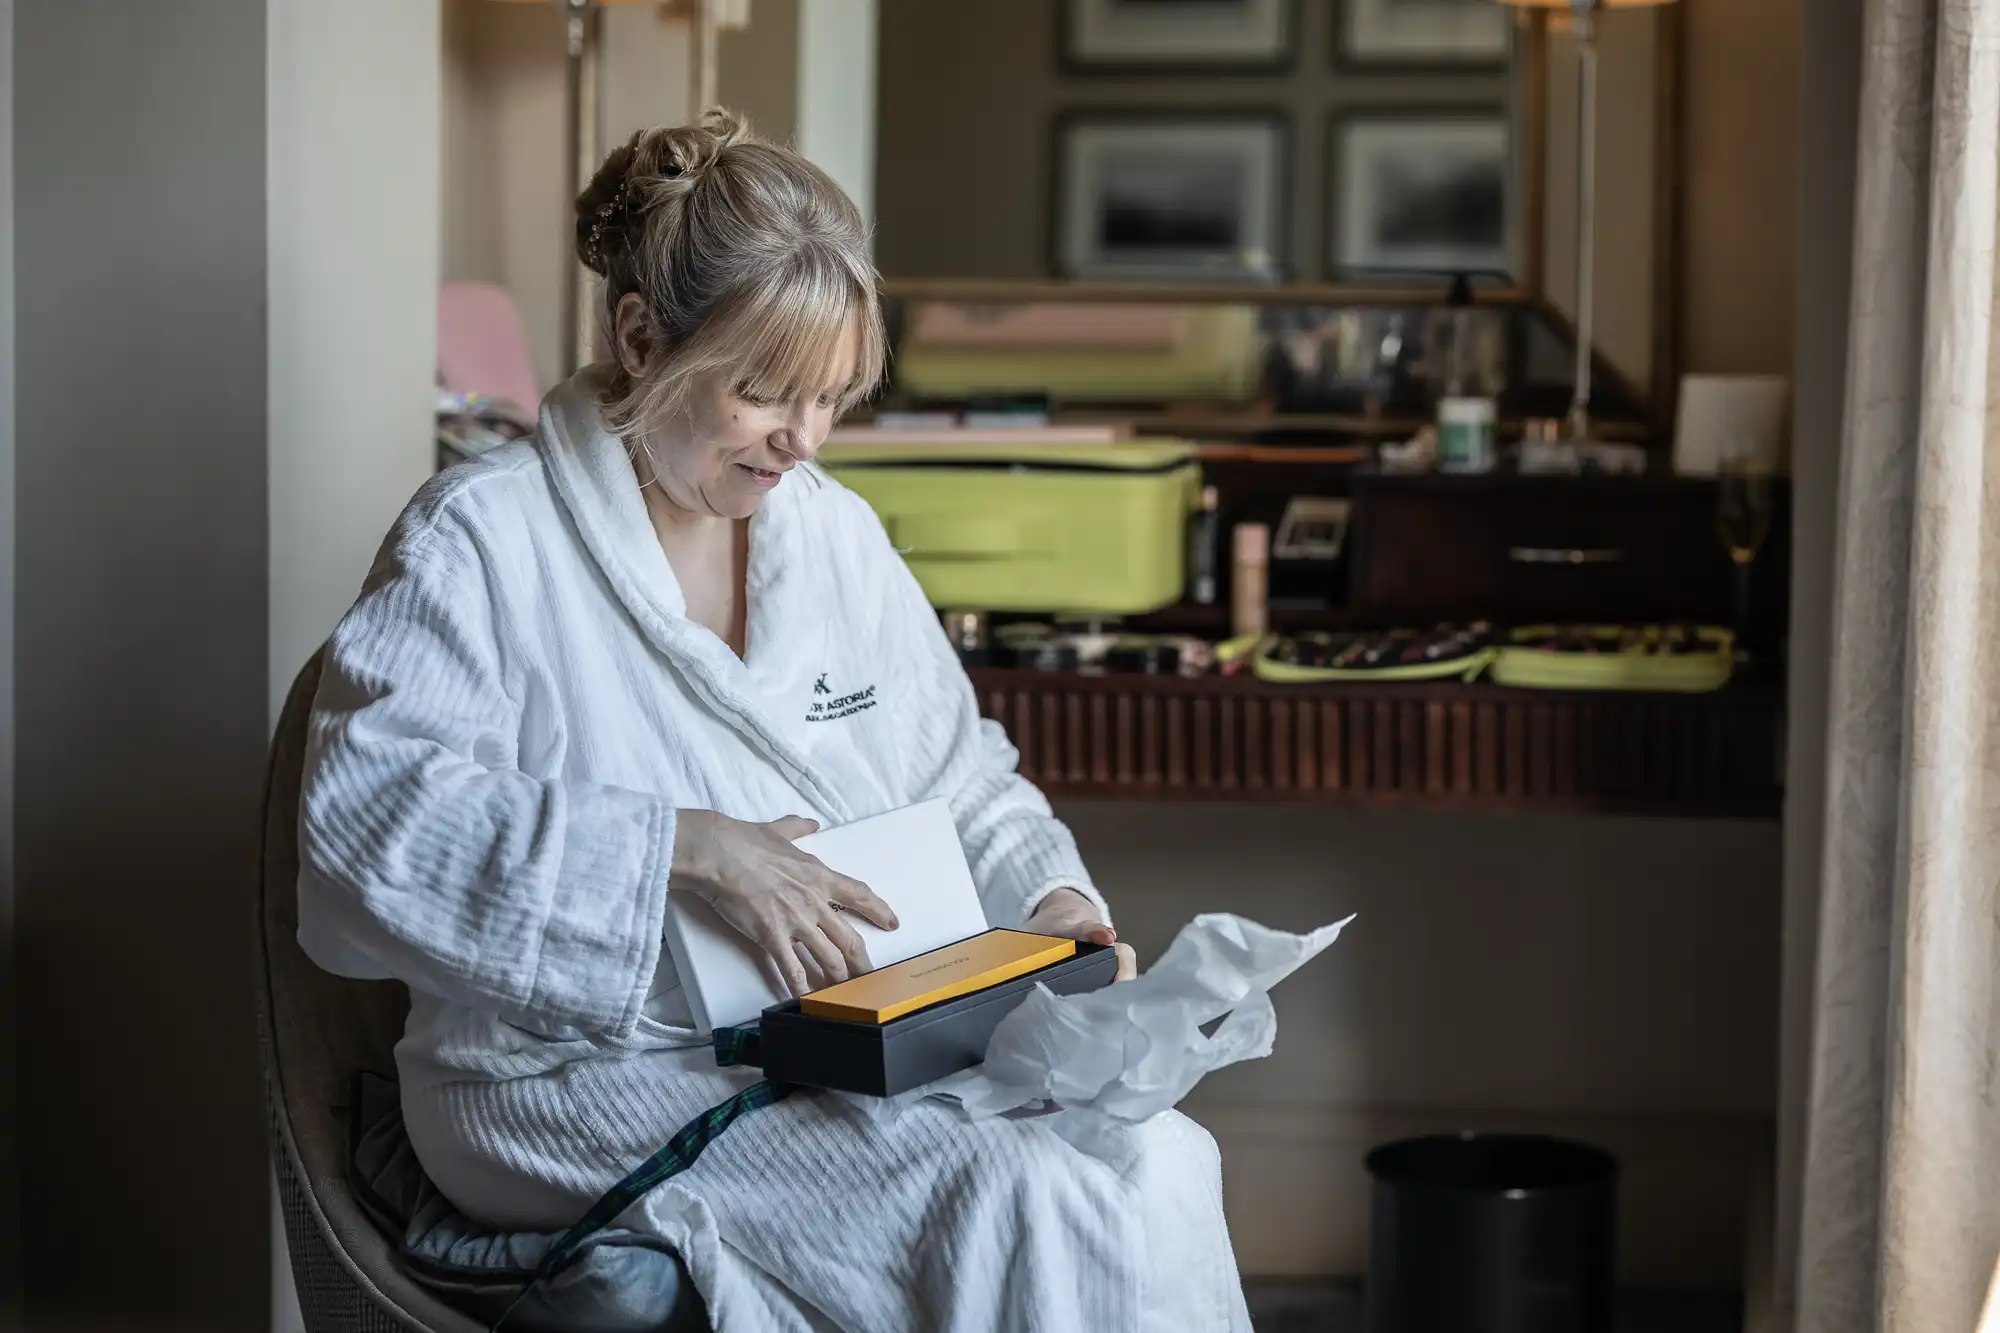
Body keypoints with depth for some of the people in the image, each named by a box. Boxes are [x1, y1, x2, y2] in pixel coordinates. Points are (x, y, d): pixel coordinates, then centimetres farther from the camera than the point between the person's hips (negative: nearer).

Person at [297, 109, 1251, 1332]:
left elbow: (959, 775, 24)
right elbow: (366, 807, -19)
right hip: (605, 1077, -6)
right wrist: (684, 849, -25)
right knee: (1019, 1201, -28)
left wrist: (1048, 897, 2)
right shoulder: (484, 540, -6)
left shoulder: (835, 531, 14)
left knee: (1157, 1157, -22)